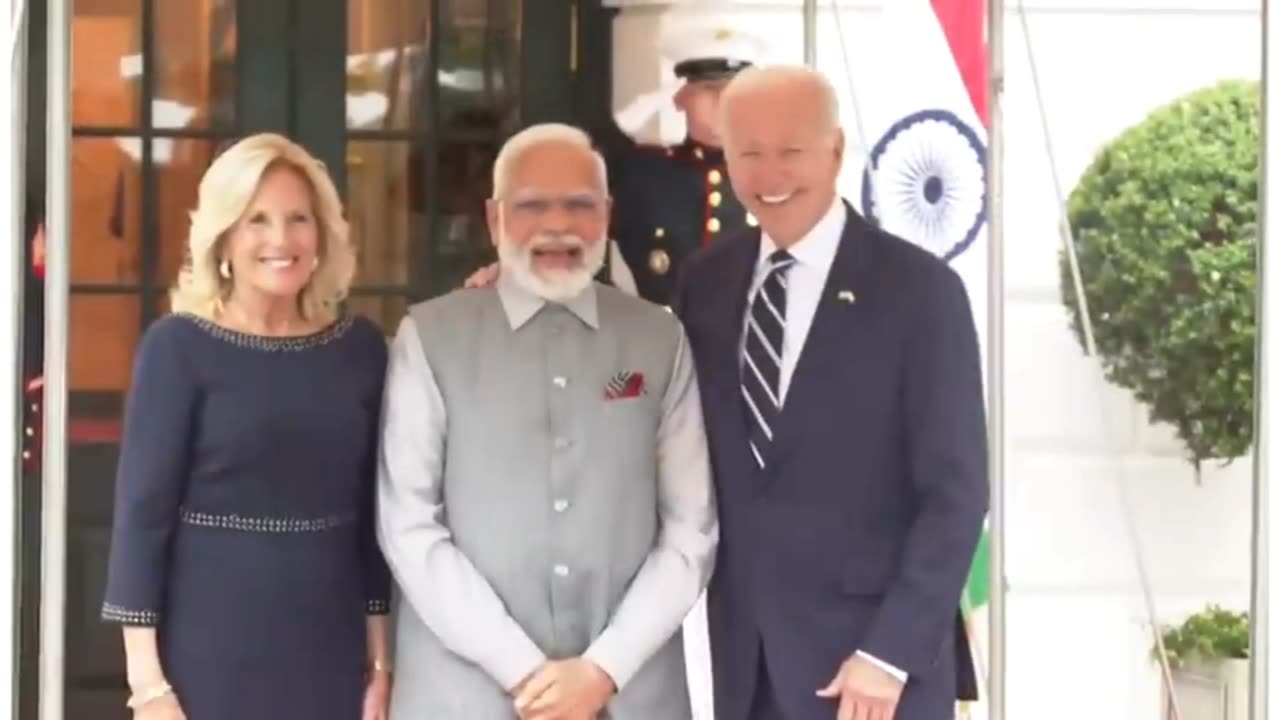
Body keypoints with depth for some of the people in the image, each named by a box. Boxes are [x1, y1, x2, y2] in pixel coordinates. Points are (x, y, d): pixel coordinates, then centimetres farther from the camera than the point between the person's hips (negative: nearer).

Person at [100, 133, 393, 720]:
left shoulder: (361, 346, 5)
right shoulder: (178, 345, -6)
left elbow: (375, 511, 8)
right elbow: (142, 508, -8)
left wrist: (380, 657, 6)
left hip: (330, 651, 3)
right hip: (211, 652, -3)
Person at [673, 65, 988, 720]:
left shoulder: (919, 288, -8)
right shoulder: (706, 282, 7)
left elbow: (955, 493, -10)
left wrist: (890, 652, -15)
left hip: (873, 655, -4)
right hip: (745, 658, 5)